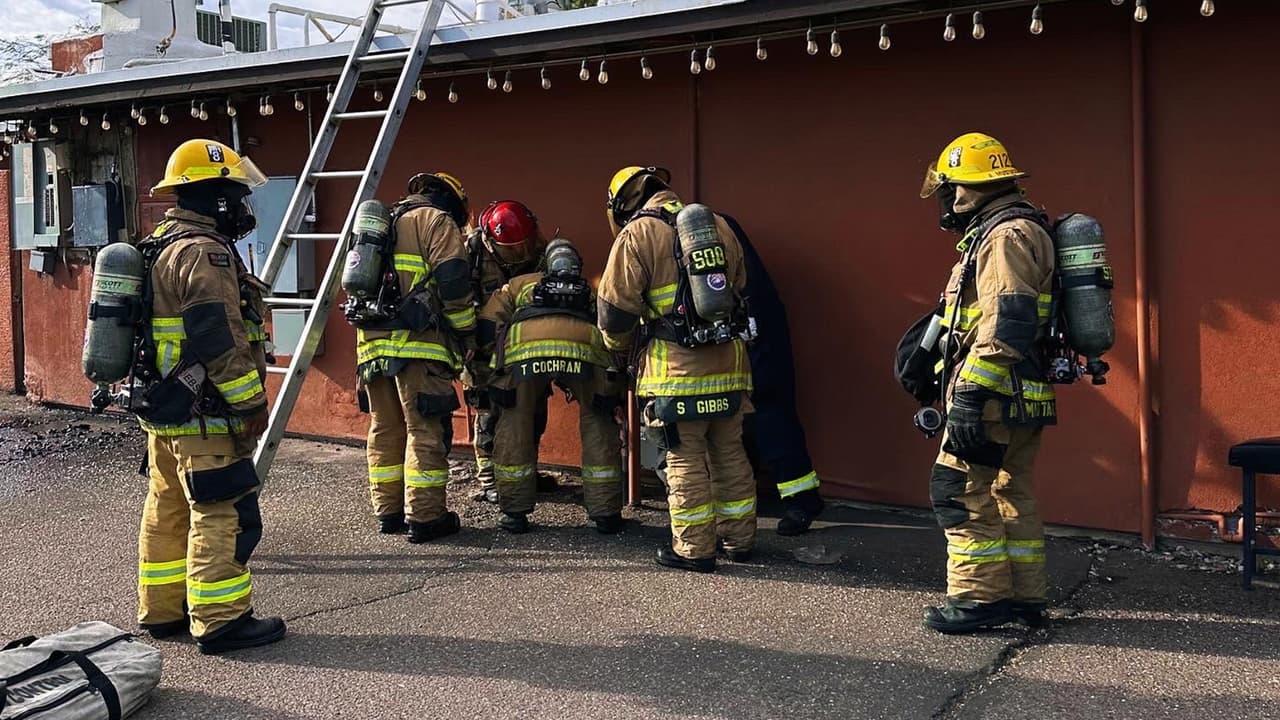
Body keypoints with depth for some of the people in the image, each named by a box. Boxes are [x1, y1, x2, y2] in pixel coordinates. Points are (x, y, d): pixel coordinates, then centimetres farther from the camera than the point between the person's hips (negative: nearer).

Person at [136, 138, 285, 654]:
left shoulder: (162, 248, 17)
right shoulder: (204, 254, -17)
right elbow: (220, 342, -22)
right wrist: (252, 403, -15)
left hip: (164, 411, 11)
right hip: (203, 416, -11)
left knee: (167, 511, 16)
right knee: (224, 514, -5)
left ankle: (163, 611, 26)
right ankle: (221, 621, 0)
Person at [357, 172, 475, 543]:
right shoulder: (437, 221, 1)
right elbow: (453, 283, -10)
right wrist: (467, 332, 0)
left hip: (372, 344, 8)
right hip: (416, 344, -8)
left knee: (385, 428, 14)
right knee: (425, 430, -4)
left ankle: (388, 511, 19)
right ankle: (423, 516, -5)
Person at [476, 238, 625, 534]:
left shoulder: (520, 284, 38)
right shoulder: (589, 292, 42)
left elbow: (488, 325, 23)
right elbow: (611, 334, 37)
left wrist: (493, 363, 33)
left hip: (524, 347, -1)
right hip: (585, 348, 1)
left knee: (514, 428, 16)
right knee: (598, 425, 18)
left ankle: (515, 513, 21)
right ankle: (605, 514, 20)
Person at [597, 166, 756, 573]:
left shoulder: (636, 235, -4)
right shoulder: (717, 226, 15)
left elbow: (615, 307, -4)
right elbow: (740, 289, 21)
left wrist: (621, 348, 15)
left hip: (677, 368, -6)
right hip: (728, 360, 6)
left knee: (686, 459, 2)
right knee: (729, 453, 15)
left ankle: (694, 550, 7)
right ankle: (740, 540, 24)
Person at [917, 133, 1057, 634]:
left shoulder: (1007, 234, -14)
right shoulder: (1006, 232, 20)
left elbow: (1006, 324, -24)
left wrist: (969, 394, -26)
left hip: (997, 397, -11)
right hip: (1019, 398, 11)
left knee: (960, 488, -7)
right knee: (1011, 493, 14)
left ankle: (979, 597, -2)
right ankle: (1024, 597, 21)